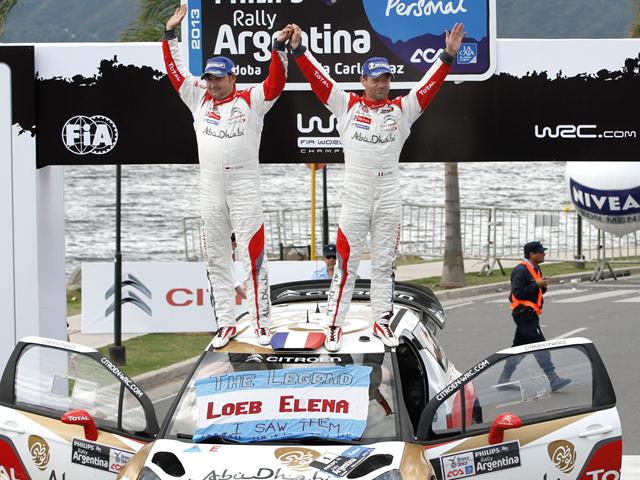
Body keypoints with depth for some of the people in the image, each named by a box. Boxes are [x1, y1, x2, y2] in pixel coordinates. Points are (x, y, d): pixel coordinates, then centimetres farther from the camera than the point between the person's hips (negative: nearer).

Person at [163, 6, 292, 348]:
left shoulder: (251, 101, -2)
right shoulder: (198, 98, 10)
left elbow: (275, 84, -14)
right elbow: (175, 71, 10)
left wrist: (279, 47, -26)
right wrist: (171, 34, 4)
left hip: (244, 186, -5)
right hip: (210, 188, 5)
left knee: (253, 255, -7)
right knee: (216, 258, 7)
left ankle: (261, 323, -5)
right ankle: (225, 323, 12)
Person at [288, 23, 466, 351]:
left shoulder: (401, 110, 5)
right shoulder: (347, 106, 2)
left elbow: (428, 86, -3)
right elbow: (318, 79, -3)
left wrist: (448, 56, -14)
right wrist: (298, 50, -12)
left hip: (389, 199, 2)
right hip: (355, 197, -2)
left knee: (384, 263, 10)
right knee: (346, 263, -1)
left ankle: (382, 321, 18)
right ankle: (334, 325, 2)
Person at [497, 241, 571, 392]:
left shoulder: (535, 269, 16)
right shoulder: (521, 270, -15)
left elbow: (538, 292, 23)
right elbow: (518, 293, -21)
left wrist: (543, 286, 1)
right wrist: (536, 285, -21)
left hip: (530, 314, 11)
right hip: (524, 313, -11)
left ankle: (503, 381, 17)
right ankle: (553, 380, -14)